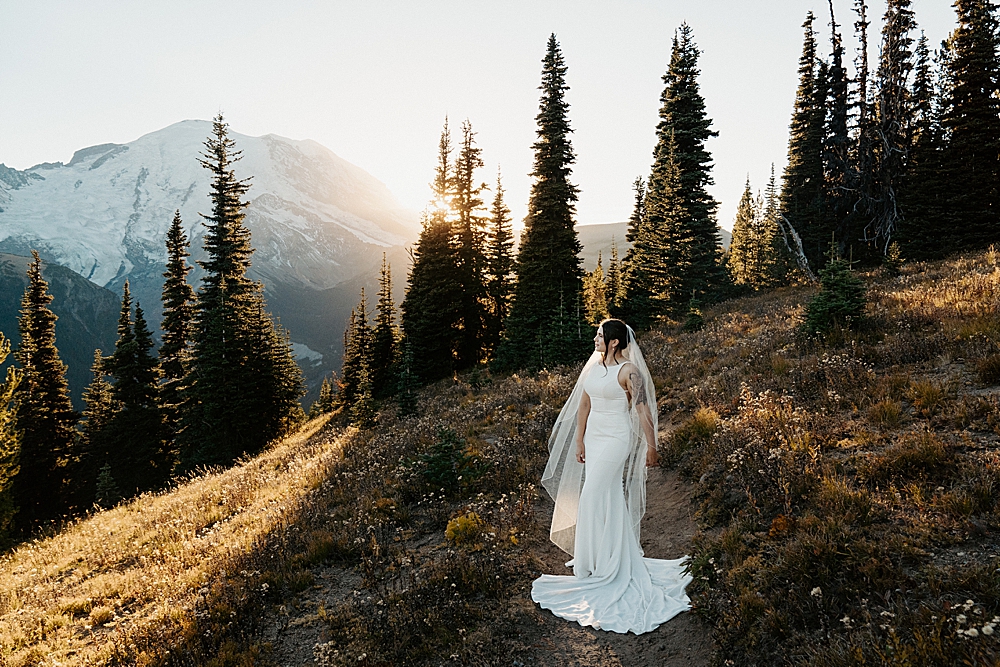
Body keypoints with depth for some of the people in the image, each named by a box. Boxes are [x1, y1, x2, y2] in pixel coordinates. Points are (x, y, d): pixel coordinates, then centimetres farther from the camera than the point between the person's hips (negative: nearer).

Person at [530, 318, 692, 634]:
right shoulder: (594, 367, 8)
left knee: (592, 499, -8)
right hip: (593, 438, 7)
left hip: (616, 439, -7)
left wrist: (651, 447, -14)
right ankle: (616, 559, 28)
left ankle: (593, 567, 5)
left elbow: (643, 410, -14)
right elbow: (583, 406, 12)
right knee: (609, 500, 14)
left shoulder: (629, 371, -14)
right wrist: (579, 442, 11)